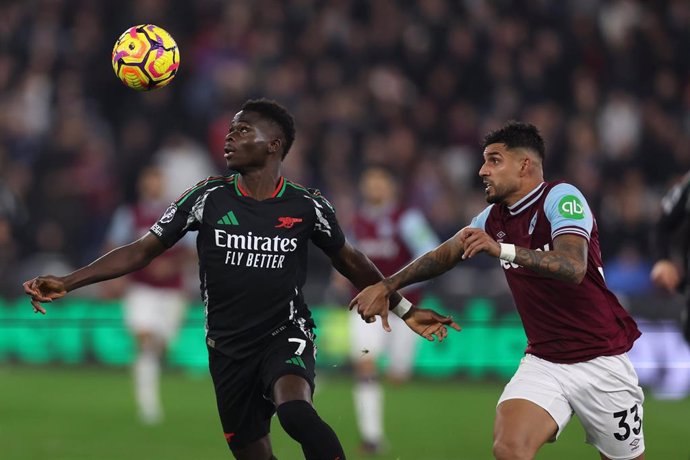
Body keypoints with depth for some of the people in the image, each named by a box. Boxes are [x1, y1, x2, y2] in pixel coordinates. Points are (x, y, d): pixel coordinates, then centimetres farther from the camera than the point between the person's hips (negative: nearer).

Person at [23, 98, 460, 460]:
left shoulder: (307, 206, -5)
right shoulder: (209, 198, -3)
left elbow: (349, 260, 12)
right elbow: (143, 250, 0)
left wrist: (404, 309, 15)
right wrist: (68, 282, -8)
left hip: (286, 335, -3)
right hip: (229, 346, 3)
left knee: (294, 409, -34)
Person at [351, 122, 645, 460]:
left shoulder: (561, 198, -15)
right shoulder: (494, 217, 5)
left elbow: (573, 267, -31)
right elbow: (445, 255, 19)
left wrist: (502, 249, -40)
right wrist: (385, 286, 11)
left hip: (600, 362, -5)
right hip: (543, 362, 5)